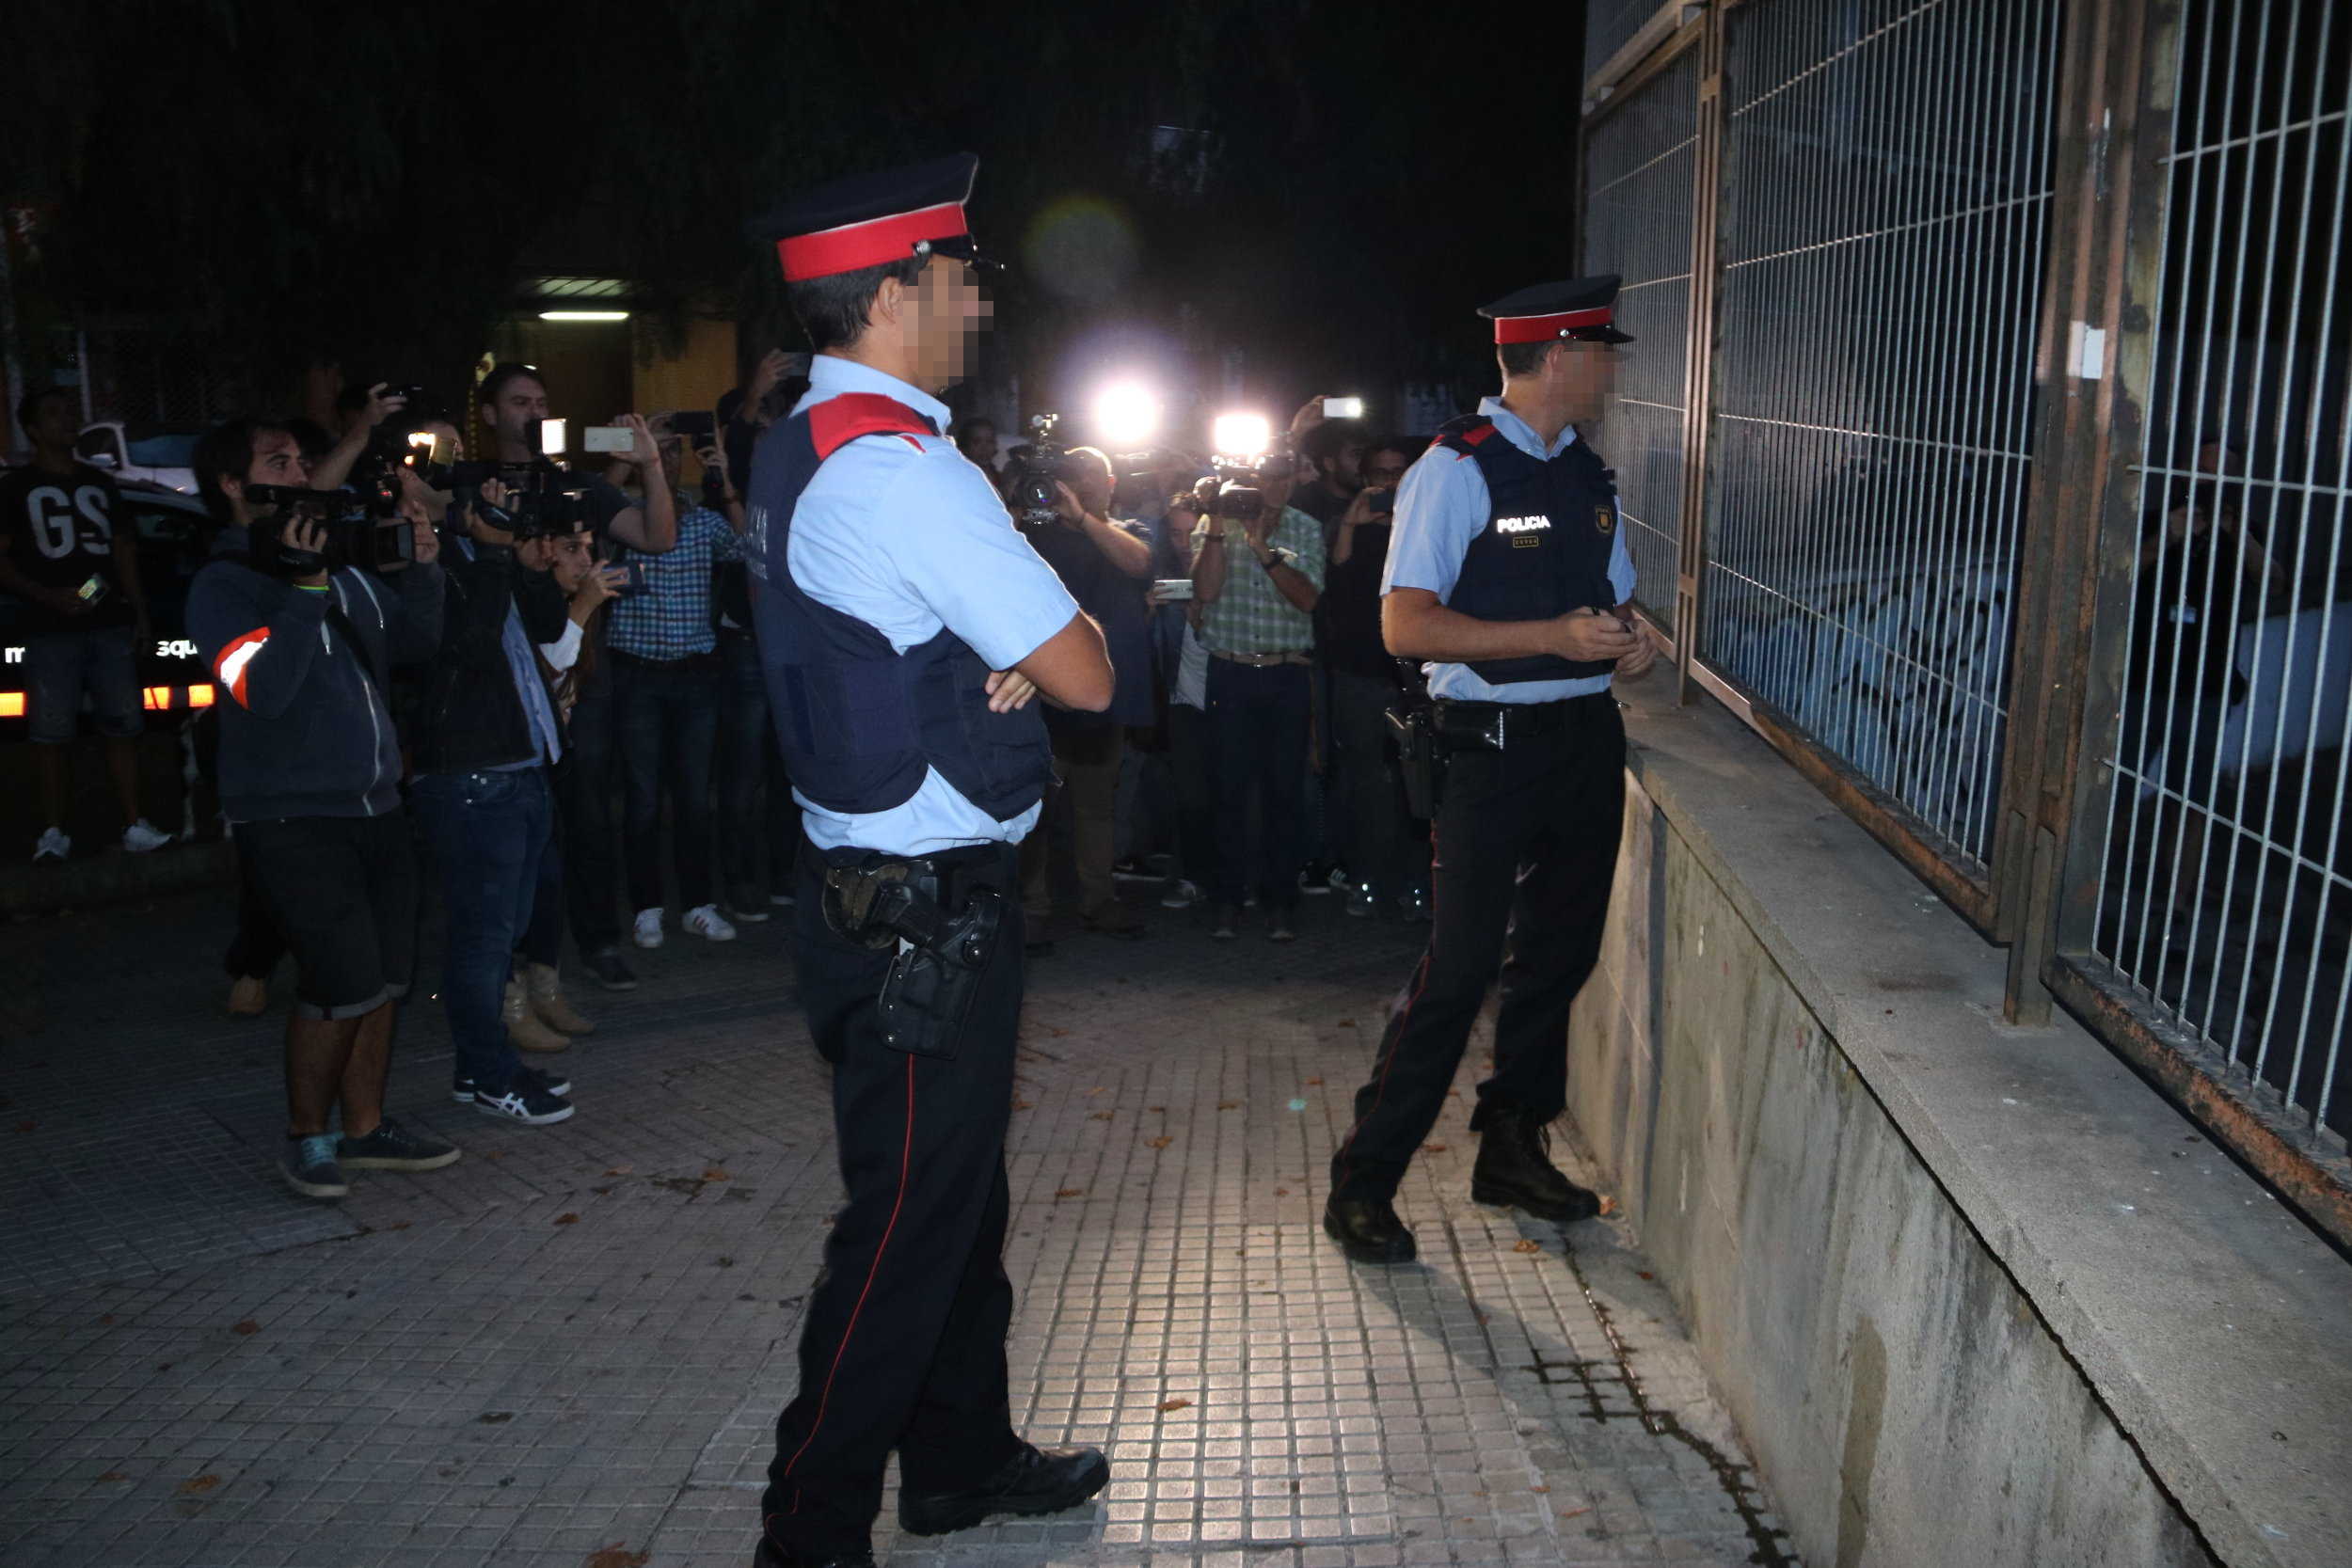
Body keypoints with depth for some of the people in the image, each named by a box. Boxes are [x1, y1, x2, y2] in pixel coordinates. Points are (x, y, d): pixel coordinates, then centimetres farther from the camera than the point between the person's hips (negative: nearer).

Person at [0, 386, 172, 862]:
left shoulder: (100, 484, 19)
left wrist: (140, 615, 12)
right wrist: (49, 597, -15)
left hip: (110, 623, 4)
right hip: (51, 629, -3)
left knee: (123, 725, 0)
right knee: (51, 731, -4)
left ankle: (134, 826, 2)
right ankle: (53, 832, 0)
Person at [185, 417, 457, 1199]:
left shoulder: (341, 570, 12)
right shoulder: (223, 586, -7)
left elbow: (414, 644, 17)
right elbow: (264, 690, -21)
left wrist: (422, 563, 4)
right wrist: (302, 590, -22)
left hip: (375, 805, 7)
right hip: (292, 819, -7)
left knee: (386, 978, 9)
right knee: (344, 984, -10)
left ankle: (366, 1127, 23)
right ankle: (306, 1136, 11)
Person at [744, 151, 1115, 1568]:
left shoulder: (802, 450, 12)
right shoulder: (899, 468, -21)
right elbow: (1090, 677, -18)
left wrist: (1002, 660, -5)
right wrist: (1051, 639, 4)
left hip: (881, 893, 10)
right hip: (927, 917, -10)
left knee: (961, 1192, 21)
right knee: (908, 1224, 3)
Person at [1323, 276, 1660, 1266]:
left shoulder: (1589, 475, 13)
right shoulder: (1458, 467, -10)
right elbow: (1406, 625, -17)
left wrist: (1628, 640, 1)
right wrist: (1552, 636, -23)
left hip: (1588, 737, 8)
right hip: (1495, 745, -8)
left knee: (1560, 955, 15)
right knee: (1458, 969, -8)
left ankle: (1513, 1149, 33)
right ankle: (1364, 1182, 5)